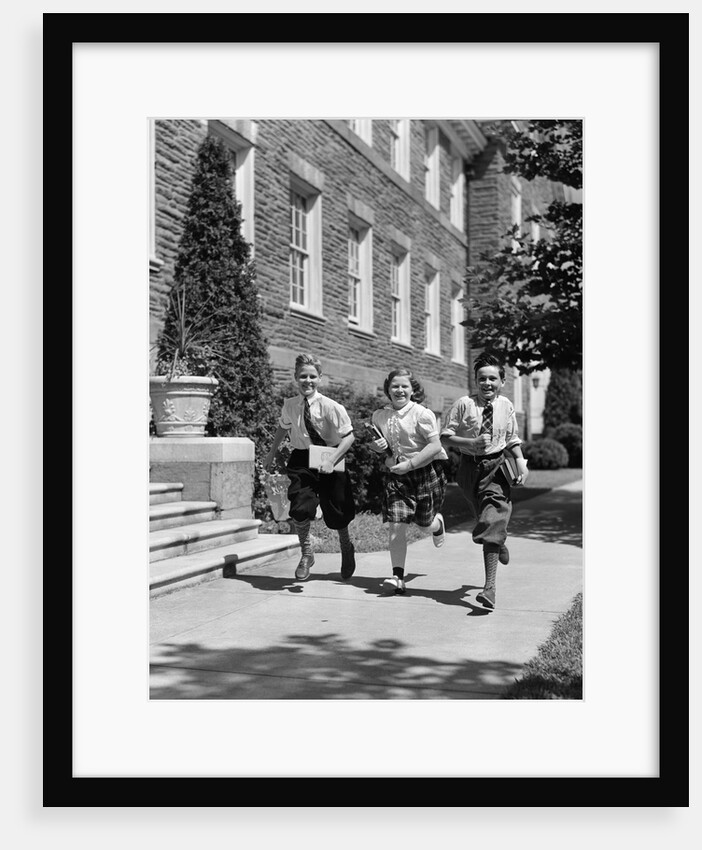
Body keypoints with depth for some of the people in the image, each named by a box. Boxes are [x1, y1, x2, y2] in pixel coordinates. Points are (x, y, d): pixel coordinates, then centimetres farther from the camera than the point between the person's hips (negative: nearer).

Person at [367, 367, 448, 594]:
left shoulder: (421, 414, -13)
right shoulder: (379, 416, 3)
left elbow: (435, 446, -17)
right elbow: (373, 442, 19)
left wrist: (409, 464, -23)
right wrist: (376, 446, -6)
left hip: (425, 472, -3)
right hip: (395, 474, 3)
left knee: (424, 524, 11)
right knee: (396, 526, -8)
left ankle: (437, 523, 50)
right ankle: (398, 578, -4)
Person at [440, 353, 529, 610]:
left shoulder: (506, 406, 1)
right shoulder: (463, 404, -6)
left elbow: (512, 439, 13)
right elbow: (445, 436, -4)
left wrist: (521, 461, -3)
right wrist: (470, 443, -20)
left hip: (496, 467, -1)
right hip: (470, 466, 1)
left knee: (492, 524, -14)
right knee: (486, 519, 16)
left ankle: (490, 587, -18)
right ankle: (500, 543, 53)